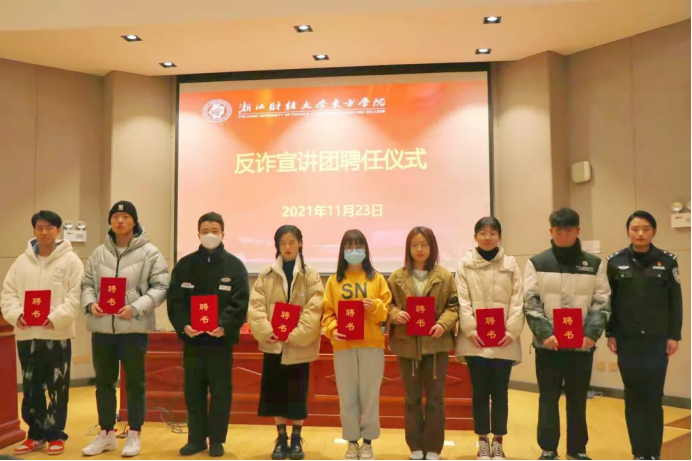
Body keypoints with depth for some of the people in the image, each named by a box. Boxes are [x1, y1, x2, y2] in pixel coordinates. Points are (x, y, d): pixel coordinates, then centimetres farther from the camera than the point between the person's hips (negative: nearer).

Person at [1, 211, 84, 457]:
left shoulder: (70, 260, -3)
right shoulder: (22, 261, 9)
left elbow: (75, 296, -8)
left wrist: (56, 318, -20)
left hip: (58, 334, -4)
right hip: (26, 334, 4)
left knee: (58, 388, 4)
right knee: (31, 388, 12)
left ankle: (56, 436, 17)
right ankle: (36, 435, 25)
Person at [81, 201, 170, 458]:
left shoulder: (150, 253, -4)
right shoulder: (99, 253, 10)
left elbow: (160, 286, -8)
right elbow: (87, 283, 13)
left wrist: (135, 308, -19)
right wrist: (90, 303, -8)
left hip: (134, 327, -4)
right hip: (102, 327, 4)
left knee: (135, 381, 6)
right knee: (104, 381, 14)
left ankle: (134, 434, 20)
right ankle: (106, 433, 29)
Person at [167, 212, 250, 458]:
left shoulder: (235, 266, 1)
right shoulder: (184, 265, 8)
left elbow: (240, 303, -6)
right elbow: (175, 300, 2)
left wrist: (224, 326, -21)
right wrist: (183, 325, -14)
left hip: (221, 339, -2)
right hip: (191, 339, 2)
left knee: (220, 392, 5)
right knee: (193, 392, 10)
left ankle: (216, 439, 17)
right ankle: (196, 438, 23)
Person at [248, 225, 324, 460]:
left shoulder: (311, 276, -1)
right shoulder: (266, 275, 5)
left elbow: (314, 310, -9)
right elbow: (255, 306, -2)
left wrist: (295, 334, -19)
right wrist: (266, 331, -17)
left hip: (300, 345, -2)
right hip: (273, 344, 2)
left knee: (298, 394, 5)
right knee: (276, 393, 8)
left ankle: (296, 439, 21)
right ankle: (281, 438, 23)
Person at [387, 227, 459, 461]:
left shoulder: (445, 276, 2)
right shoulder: (397, 277, 5)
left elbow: (454, 306, 0)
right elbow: (387, 304, 6)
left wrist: (443, 324, -17)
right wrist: (395, 314, -15)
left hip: (436, 343, -1)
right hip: (407, 344, 1)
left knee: (435, 397, 5)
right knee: (412, 398, 10)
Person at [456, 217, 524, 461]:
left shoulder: (511, 264, 8)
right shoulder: (465, 264, 5)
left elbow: (517, 300, 2)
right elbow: (462, 301, -2)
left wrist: (512, 331, -9)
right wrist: (470, 330, -13)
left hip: (503, 340, 1)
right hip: (475, 339, -1)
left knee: (500, 391, 6)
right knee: (480, 391, 6)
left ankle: (498, 441, 19)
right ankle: (483, 441, 18)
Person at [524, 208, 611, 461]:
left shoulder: (594, 264, 6)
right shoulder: (537, 263, 1)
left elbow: (602, 303, 1)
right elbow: (531, 302, -5)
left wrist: (592, 333, -13)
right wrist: (544, 333, -17)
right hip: (547, 343, -1)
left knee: (578, 399, 12)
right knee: (549, 398, 6)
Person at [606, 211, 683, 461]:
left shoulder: (667, 261, 1)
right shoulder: (615, 262, 1)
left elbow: (675, 301, 2)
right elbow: (608, 300, 3)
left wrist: (674, 335, -1)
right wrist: (610, 334, 0)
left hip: (657, 340, 0)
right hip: (627, 341, 1)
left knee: (653, 398, 0)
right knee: (633, 397, 7)